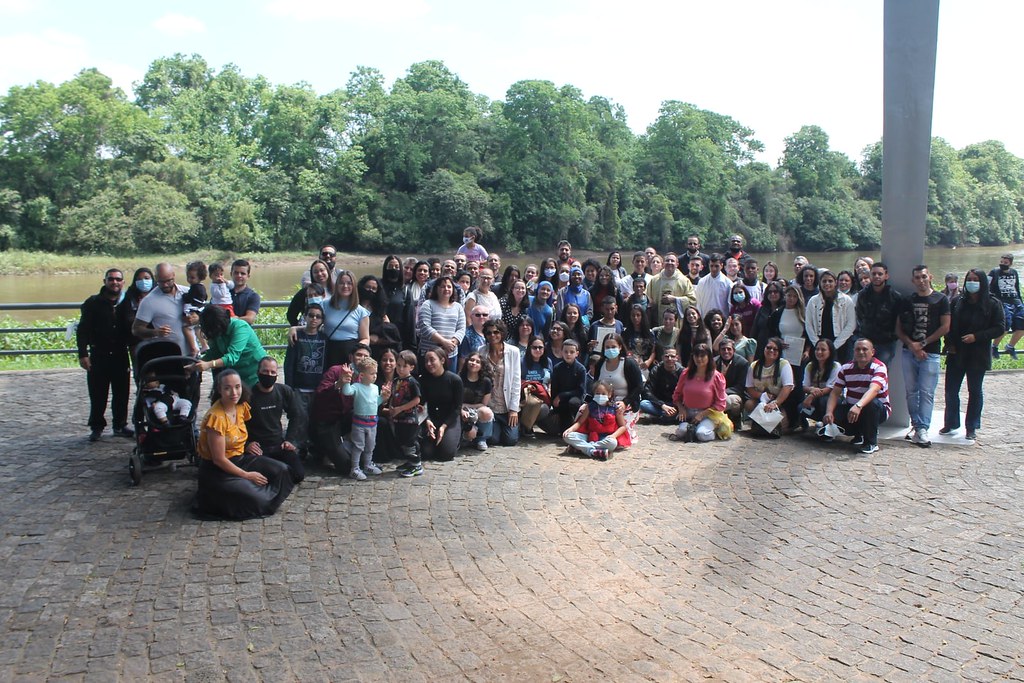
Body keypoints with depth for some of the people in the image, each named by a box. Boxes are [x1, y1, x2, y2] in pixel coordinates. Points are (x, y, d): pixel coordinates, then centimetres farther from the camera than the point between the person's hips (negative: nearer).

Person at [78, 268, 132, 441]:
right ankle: (96, 427, 16)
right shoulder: (93, 303, -1)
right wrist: (83, 354, -9)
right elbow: (82, 330, -2)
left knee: (121, 393, 7)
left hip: (121, 356, 2)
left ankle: (120, 425, 20)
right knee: (97, 394, 3)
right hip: (99, 356, -2)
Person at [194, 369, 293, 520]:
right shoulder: (216, 417, -25)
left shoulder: (242, 406, -2)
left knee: (281, 470, -8)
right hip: (217, 470, -7)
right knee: (256, 499, -21)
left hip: (239, 459, 8)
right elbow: (219, 459, -22)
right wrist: (247, 475, -15)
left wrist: (246, 447, 1)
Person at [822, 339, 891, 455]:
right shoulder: (846, 368, -1)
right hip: (851, 408, 4)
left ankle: (871, 442, -17)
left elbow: (873, 390, -35)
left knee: (872, 403, -38)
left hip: (878, 410, -4)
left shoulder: (879, 367, -17)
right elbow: (835, 393, -6)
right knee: (834, 413, -24)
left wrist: (858, 406, -54)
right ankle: (859, 433, 9)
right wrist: (829, 412, -25)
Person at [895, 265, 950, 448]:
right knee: (911, 391, 6)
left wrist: (923, 344, -7)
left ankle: (923, 429, -11)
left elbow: (945, 327, -3)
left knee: (927, 392, -8)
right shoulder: (907, 301, 11)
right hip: (908, 352, 3)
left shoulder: (941, 300, 4)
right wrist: (911, 344, -7)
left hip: (930, 352, -3)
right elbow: (898, 328, 9)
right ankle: (915, 424, 16)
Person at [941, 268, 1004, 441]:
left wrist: (976, 336, -17)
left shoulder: (993, 304, -5)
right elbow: (948, 325, 8)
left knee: (975, 391, 8)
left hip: (978, 356, -3)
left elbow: (999, 328, -7)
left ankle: (972, 427, 17)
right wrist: (949, 343, -5)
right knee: (951, 390, 6)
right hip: (956, 354, 3)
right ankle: (951, 423, 19)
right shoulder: (958, 302, 3)